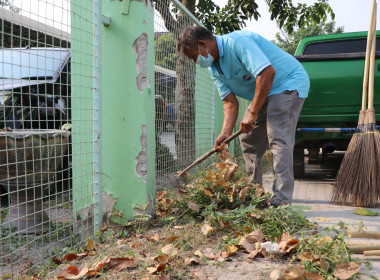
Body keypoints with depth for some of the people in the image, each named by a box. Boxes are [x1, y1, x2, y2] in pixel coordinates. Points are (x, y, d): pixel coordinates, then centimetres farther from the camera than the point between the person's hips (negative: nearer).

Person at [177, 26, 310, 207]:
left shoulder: (238, 42, -26)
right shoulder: (214, 68, 2)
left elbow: (267, 72, -36)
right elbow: (230, 102, -2)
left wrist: (252, 113, -34)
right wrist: (225, 133, -18)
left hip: (289, 84, -9)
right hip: (265, 93, 10)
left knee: (278, 138, -20)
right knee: (248, 140, 9)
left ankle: (281, 200, -20)